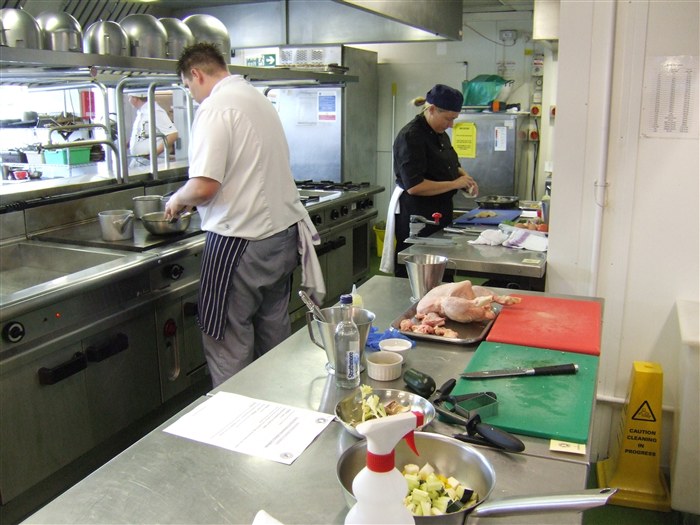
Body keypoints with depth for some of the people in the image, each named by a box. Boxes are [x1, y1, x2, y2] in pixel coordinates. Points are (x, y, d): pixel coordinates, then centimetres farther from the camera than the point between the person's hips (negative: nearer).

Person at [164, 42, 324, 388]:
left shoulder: (216, 107, -13)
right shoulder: (259, 99, 14)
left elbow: (204, 186, -22)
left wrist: (177, 200, 0)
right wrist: (195, 201, 26)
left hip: (240, 242, -9)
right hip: (282, 232, 9)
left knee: (228, 342, 3)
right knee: (274, 330, 18)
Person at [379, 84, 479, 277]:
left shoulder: (440, 134, 12)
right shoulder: (411, 136, -16)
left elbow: (450, 166, 28)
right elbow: (414, 186, -24)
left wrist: (465, 177, 6)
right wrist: (454, 184, -18)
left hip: (439, 212, 9)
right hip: (415, 215, -9)